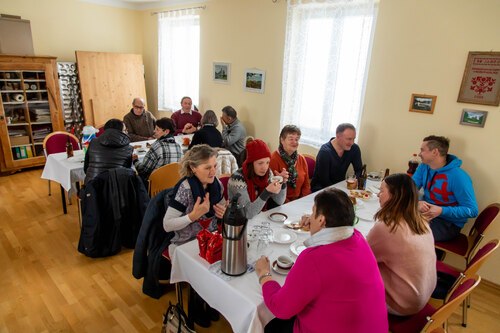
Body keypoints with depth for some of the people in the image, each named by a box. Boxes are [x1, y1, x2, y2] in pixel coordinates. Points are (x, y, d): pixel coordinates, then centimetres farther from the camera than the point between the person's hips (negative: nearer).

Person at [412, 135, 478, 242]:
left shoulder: (458, 176, -21)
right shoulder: (424, 167, -1)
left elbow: (472, 210, -19)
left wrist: (441, 211, -30)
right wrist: (417, 203, -23)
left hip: (448, 223, -6)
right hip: (425, 212, 6)